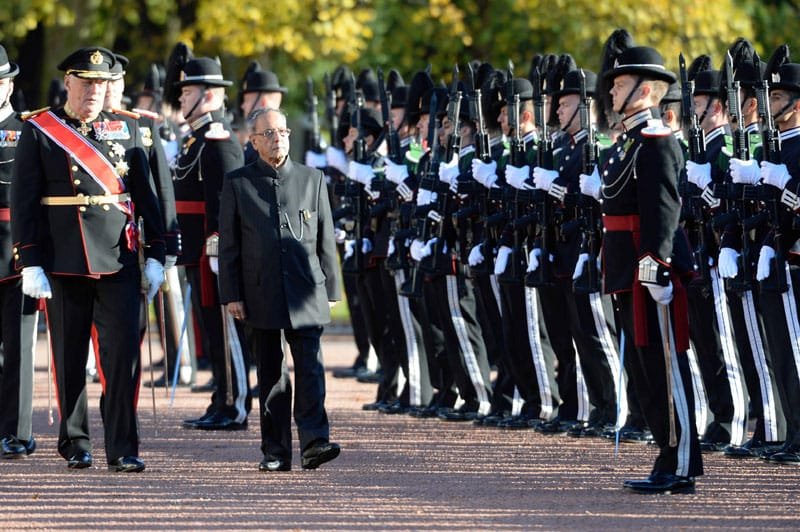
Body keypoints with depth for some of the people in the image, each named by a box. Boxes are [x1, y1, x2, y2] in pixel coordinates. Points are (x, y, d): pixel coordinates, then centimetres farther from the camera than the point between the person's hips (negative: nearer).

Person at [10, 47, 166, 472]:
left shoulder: (126, 129, 10)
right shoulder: (38, 131, 2)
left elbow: (145, 195, 11)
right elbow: (23, 201, -2)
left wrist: (154, 256, 6)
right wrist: (30, 264, -8)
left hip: (118, 259, 1)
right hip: (63, 261, -1)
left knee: (123, 352, -6)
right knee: (69, 357, 6)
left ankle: (123, 450, -4)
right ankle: (74, 445, 18)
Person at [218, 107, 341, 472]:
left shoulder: (312, 180, 10)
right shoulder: (237, 183, 6)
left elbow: (326, 240, 12)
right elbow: (228, 245, 4)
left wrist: (330, 290, 7)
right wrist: (231, 295, -2)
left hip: (306, 294, 0)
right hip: (261, 295, 0)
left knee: (310, 367, -12)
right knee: (271, 376, 4)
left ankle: (314, 442, -17)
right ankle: (275, 452, 8)